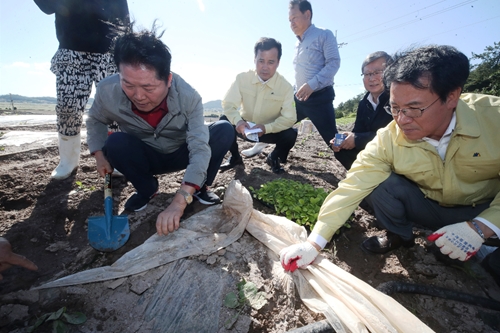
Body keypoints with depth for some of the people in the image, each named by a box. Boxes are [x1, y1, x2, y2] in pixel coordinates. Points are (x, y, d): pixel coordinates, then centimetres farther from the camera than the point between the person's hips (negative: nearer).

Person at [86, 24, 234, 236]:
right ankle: (147, 189, 0)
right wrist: (99, 155, -13)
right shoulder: (107, 91, -22)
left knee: (224, 131, -24)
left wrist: (179, 202, -48)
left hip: (181, 155, -1)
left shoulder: (188, 96, -30)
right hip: (146, 158, 2)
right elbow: (95, 120, 2)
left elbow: (200, 148, -38)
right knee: (115, 143, -30)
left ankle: (201, 187, -2)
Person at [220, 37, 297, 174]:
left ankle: (274, 158, 7)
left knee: (290, 134, -27)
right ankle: (235, 157, 2)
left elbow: (289, 118, -21)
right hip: (245, 128, 1)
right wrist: (238, 121, -39)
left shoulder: (286, 87, -18)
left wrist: (266, 128, -38)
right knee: (224, 121, -25)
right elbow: (228, 104, -16)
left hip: (270, 131, -1)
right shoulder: (242, 78, -15)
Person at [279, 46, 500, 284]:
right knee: (378, 183, -23)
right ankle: (398, 236, 4)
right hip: (434, 208, 2)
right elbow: (351, 188, -27)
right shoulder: (388, 139, -22)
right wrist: (313, 243, -32)